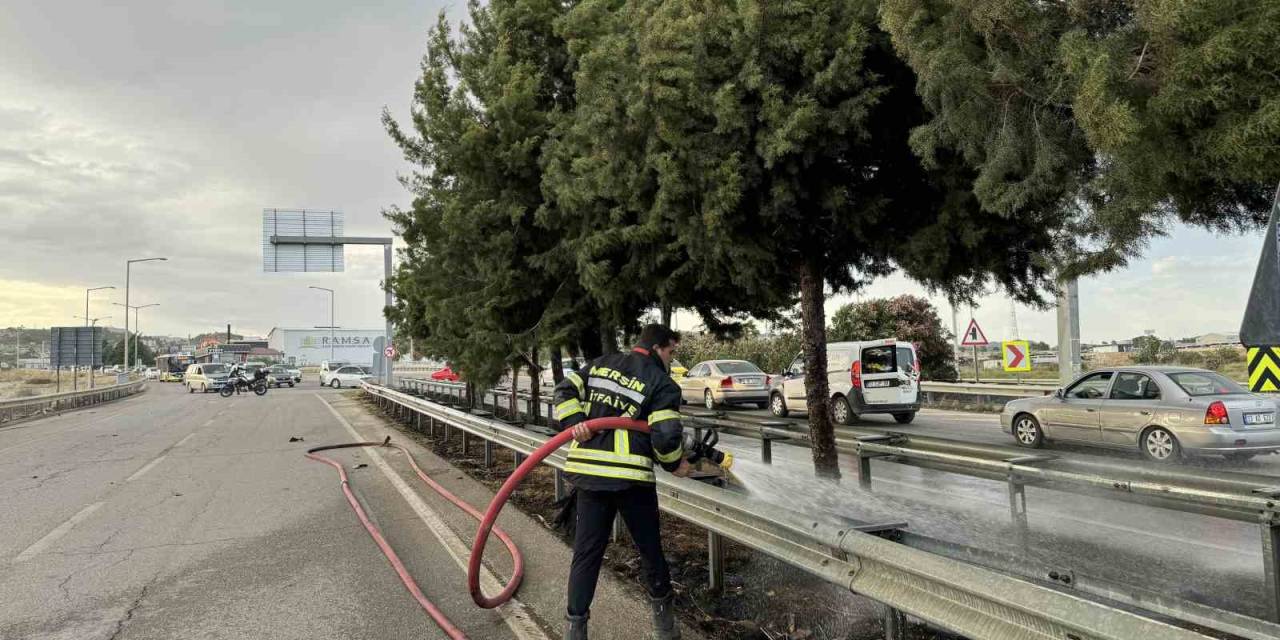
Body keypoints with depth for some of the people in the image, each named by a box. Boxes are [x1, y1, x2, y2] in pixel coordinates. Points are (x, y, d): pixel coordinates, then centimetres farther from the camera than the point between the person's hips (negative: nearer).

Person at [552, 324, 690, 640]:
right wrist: (674, 464, 6)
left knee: (587, 550, 11)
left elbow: (565, 390, 9)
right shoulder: (662, 383, -3)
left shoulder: (601, 363, 14)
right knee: (649, 547, 14)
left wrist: (574, 421, -1)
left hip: (587, 471, 5)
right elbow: (666, 436, -11)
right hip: (632, 476, -4)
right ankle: (663, 613, 30)